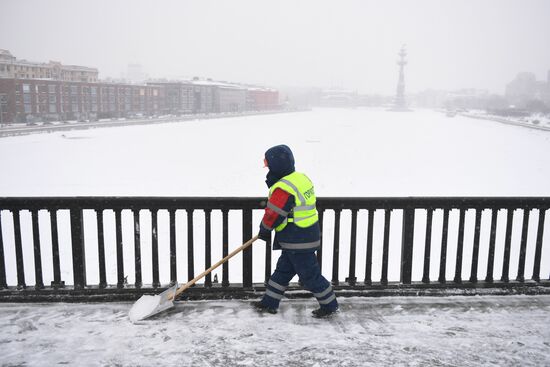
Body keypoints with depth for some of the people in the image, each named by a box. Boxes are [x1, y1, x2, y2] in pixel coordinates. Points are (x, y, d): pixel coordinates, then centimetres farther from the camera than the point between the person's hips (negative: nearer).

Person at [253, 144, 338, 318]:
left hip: (298, 242, -10)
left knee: (309, 275, 6)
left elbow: (272, 215, -18)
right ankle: (270, 303, 28)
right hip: (308, 234, 10)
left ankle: (329, 305, 21)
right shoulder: (301, 177, 5)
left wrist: (264, 231, 0)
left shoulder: (282, 189, -24)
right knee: (283, 270, 17)